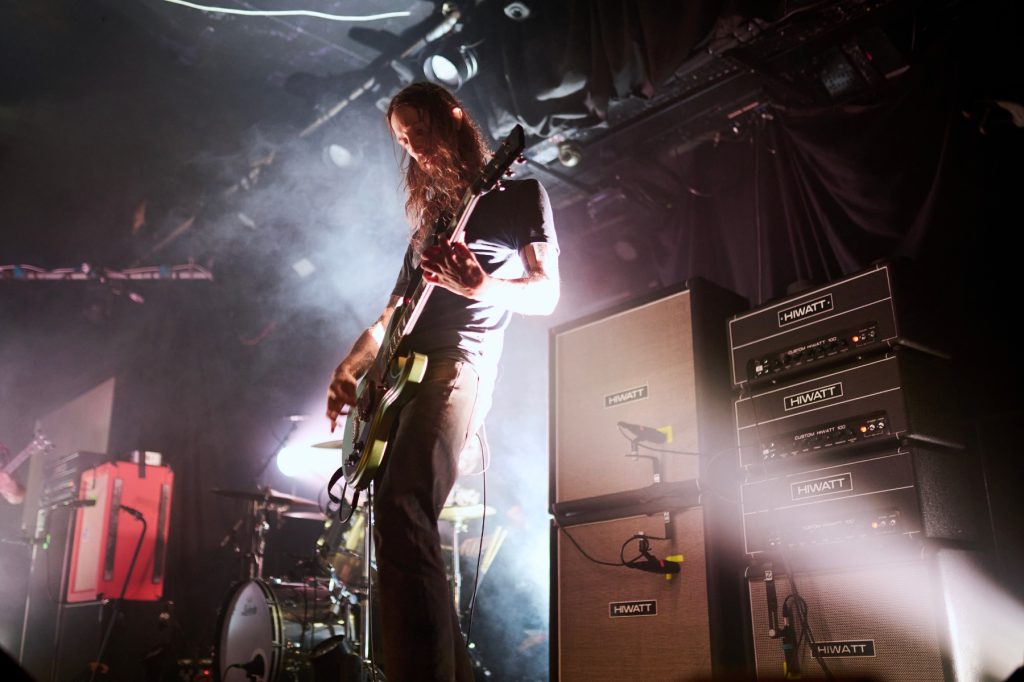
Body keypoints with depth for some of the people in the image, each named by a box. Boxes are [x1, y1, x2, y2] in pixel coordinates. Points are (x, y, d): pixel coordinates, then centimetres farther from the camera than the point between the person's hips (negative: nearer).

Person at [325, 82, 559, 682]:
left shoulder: (519, 193, 9)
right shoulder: (429, 212, 30)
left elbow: (546, 293, -2)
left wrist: (479, 286, -22)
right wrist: (351, 366, 10)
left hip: (457, 364, -8)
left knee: (400, 511, -28)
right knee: (403, 522, -2)